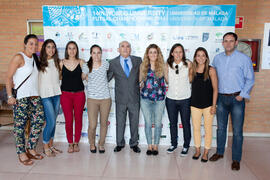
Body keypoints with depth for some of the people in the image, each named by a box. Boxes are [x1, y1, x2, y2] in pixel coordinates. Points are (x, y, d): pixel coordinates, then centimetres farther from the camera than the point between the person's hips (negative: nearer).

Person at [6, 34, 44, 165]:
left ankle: (31, 149, 20)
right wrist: (10, 96, -14)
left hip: (34, 96, 7)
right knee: (20, 125, -1)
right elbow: (8, 78, -9)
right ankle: (21, 153, 13)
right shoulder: (18, 58, -6)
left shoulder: (35, 59, 15)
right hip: (20, 97, -7)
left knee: (39, 121, 4)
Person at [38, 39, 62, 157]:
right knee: (51, 122, -7)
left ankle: (51, 145, 23)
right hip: (45, 95, -5)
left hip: (57, 94, 5)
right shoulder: (40, 63, -3)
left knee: (53, 121, 10)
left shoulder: (57, 62, 12)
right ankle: (45, 147, 11)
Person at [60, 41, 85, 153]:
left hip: (79, 94, 0)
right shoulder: (62, 63, 4)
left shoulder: (81, 62, 3)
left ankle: (76, 143, 23)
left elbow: (84, 77, 8)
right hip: (66, 94, 0)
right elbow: (59, 77, 11)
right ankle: (70, 143, 19)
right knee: (68, 120, 2)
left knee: (78, 119, 6)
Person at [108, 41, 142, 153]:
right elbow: (107, 78, 6)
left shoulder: (138, 60, 3)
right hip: (121, 98, -1)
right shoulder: (113, 63, 0)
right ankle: (120, 144, 29)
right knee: (120, 122, 11)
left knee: (134, 122, 12)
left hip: (134, 98, 1)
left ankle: (134, 144, 30)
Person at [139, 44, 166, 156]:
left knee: (158, 123, 7)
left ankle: (156, 145, 23)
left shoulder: (162, 66, 0)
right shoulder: (143, 66, 4)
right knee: (148, 123, 8)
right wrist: (142, 84, -4)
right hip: (146, 98, 1)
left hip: (159, 98, -1)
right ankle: (149, 145, 23)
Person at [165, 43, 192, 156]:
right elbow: (167, 81, 6)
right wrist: (165, 70, -6)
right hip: (171, 98, 2)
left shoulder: (188, 64, -4)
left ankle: (186, 146, 25)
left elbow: (191, 79, 5)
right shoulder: (168, 65, 1)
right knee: (172, 123, 14)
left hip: (185, 98, -2)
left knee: (186, 123, 8)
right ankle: (173, 144, 33)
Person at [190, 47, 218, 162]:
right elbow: (191, 87, 9)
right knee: (196, 128, 11)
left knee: (208, 129, 7)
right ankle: (197, 150, 28)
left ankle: (206, 152, 23)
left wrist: (213, 105, -8)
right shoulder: (192, 70, 3)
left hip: (208, 104, -3)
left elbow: (215, 89, -4)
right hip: (195, 104, 3)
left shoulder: (211, 70, -5)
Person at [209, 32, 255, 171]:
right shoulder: (217, 58, 6)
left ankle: (236, 159, 17)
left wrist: (242, 95, -9)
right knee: (221, 127, 15)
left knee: (237, 131, 2)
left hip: (237, 98, -3)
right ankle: (220, 152, 32)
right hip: (221, 98, 4)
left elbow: (250, 79, -2)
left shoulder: (244, 58, -5)